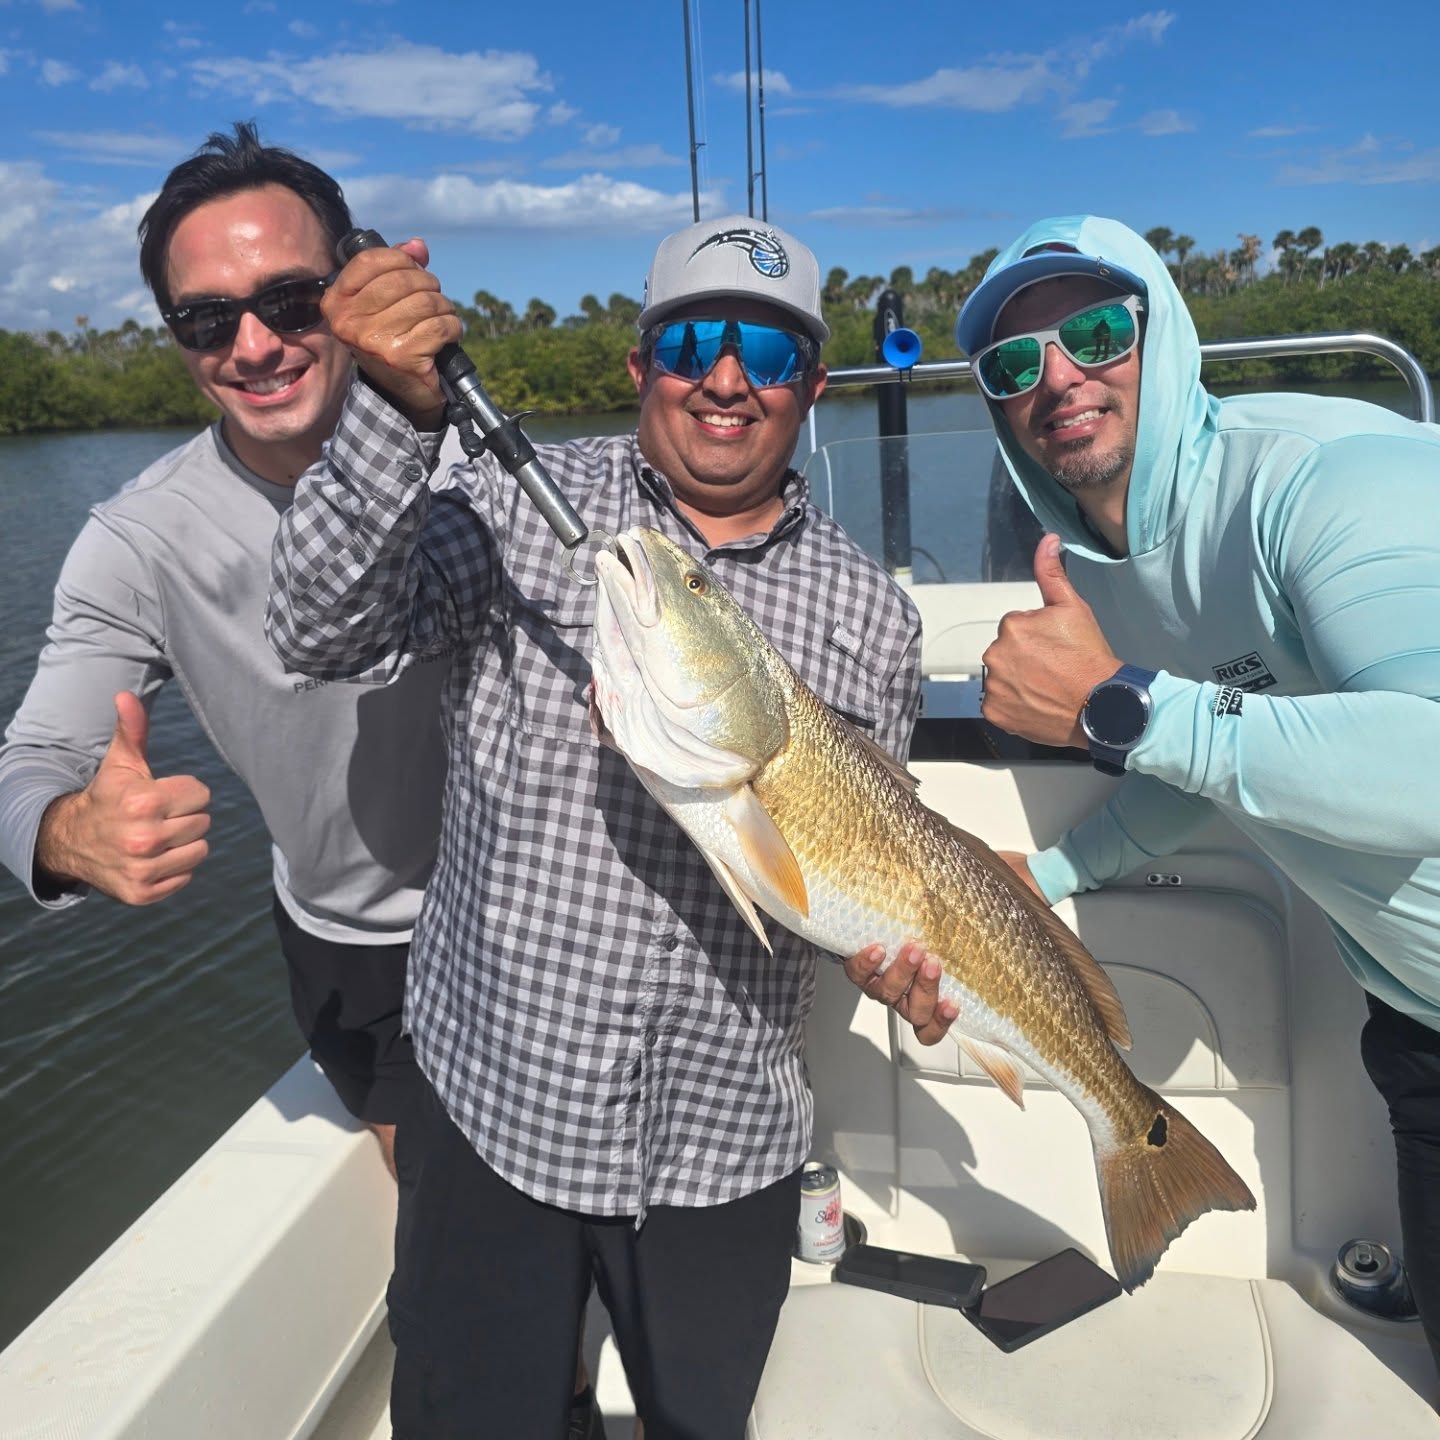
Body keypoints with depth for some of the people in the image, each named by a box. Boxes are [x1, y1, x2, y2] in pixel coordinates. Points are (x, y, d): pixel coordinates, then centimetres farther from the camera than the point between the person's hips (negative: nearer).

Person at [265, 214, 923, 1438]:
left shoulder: (872, 613, 2)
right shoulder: (522, 509, -4)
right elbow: (329, 636, -16)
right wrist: (397, 413, -28)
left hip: (726, 1142, 3)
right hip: (493, 1102, -1)